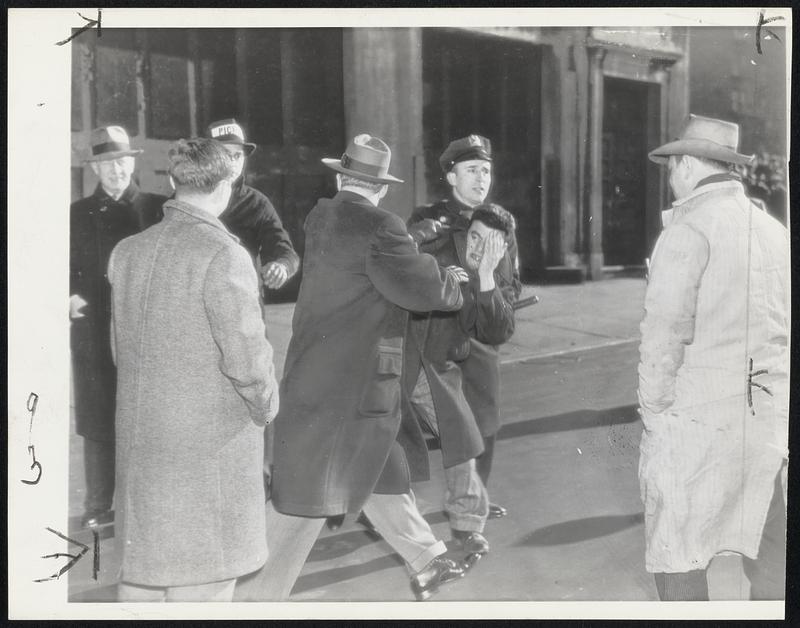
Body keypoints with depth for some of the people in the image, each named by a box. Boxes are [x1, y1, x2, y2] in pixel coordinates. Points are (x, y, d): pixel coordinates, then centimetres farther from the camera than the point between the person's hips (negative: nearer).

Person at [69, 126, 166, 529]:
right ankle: (98, 507, 20)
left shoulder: (158, 208, 3)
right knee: (97, 423, 7)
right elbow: (67, 268, 12)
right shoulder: (79, 213, 9)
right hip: (94, 333, 2)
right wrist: (70, 297, -6)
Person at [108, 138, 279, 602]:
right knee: (202, 581, 5)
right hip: (209, 442, -6)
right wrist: (266, 405, -2)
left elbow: (121, 347, 10)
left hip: (139, 437, 7)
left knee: (143, 566, 19)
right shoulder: (222, 255, -16)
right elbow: (245, 353, -19)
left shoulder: (127, 251, 5)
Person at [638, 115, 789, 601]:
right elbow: (784, 324, 12)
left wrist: (654, 411, -5)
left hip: (701, 416, -7)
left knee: (677, 554, 4)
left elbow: (666, 334, -14)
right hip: (772, 415, 7)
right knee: (771, 553, 14)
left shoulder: (689, 228, -9)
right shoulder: (774, 229, 11)